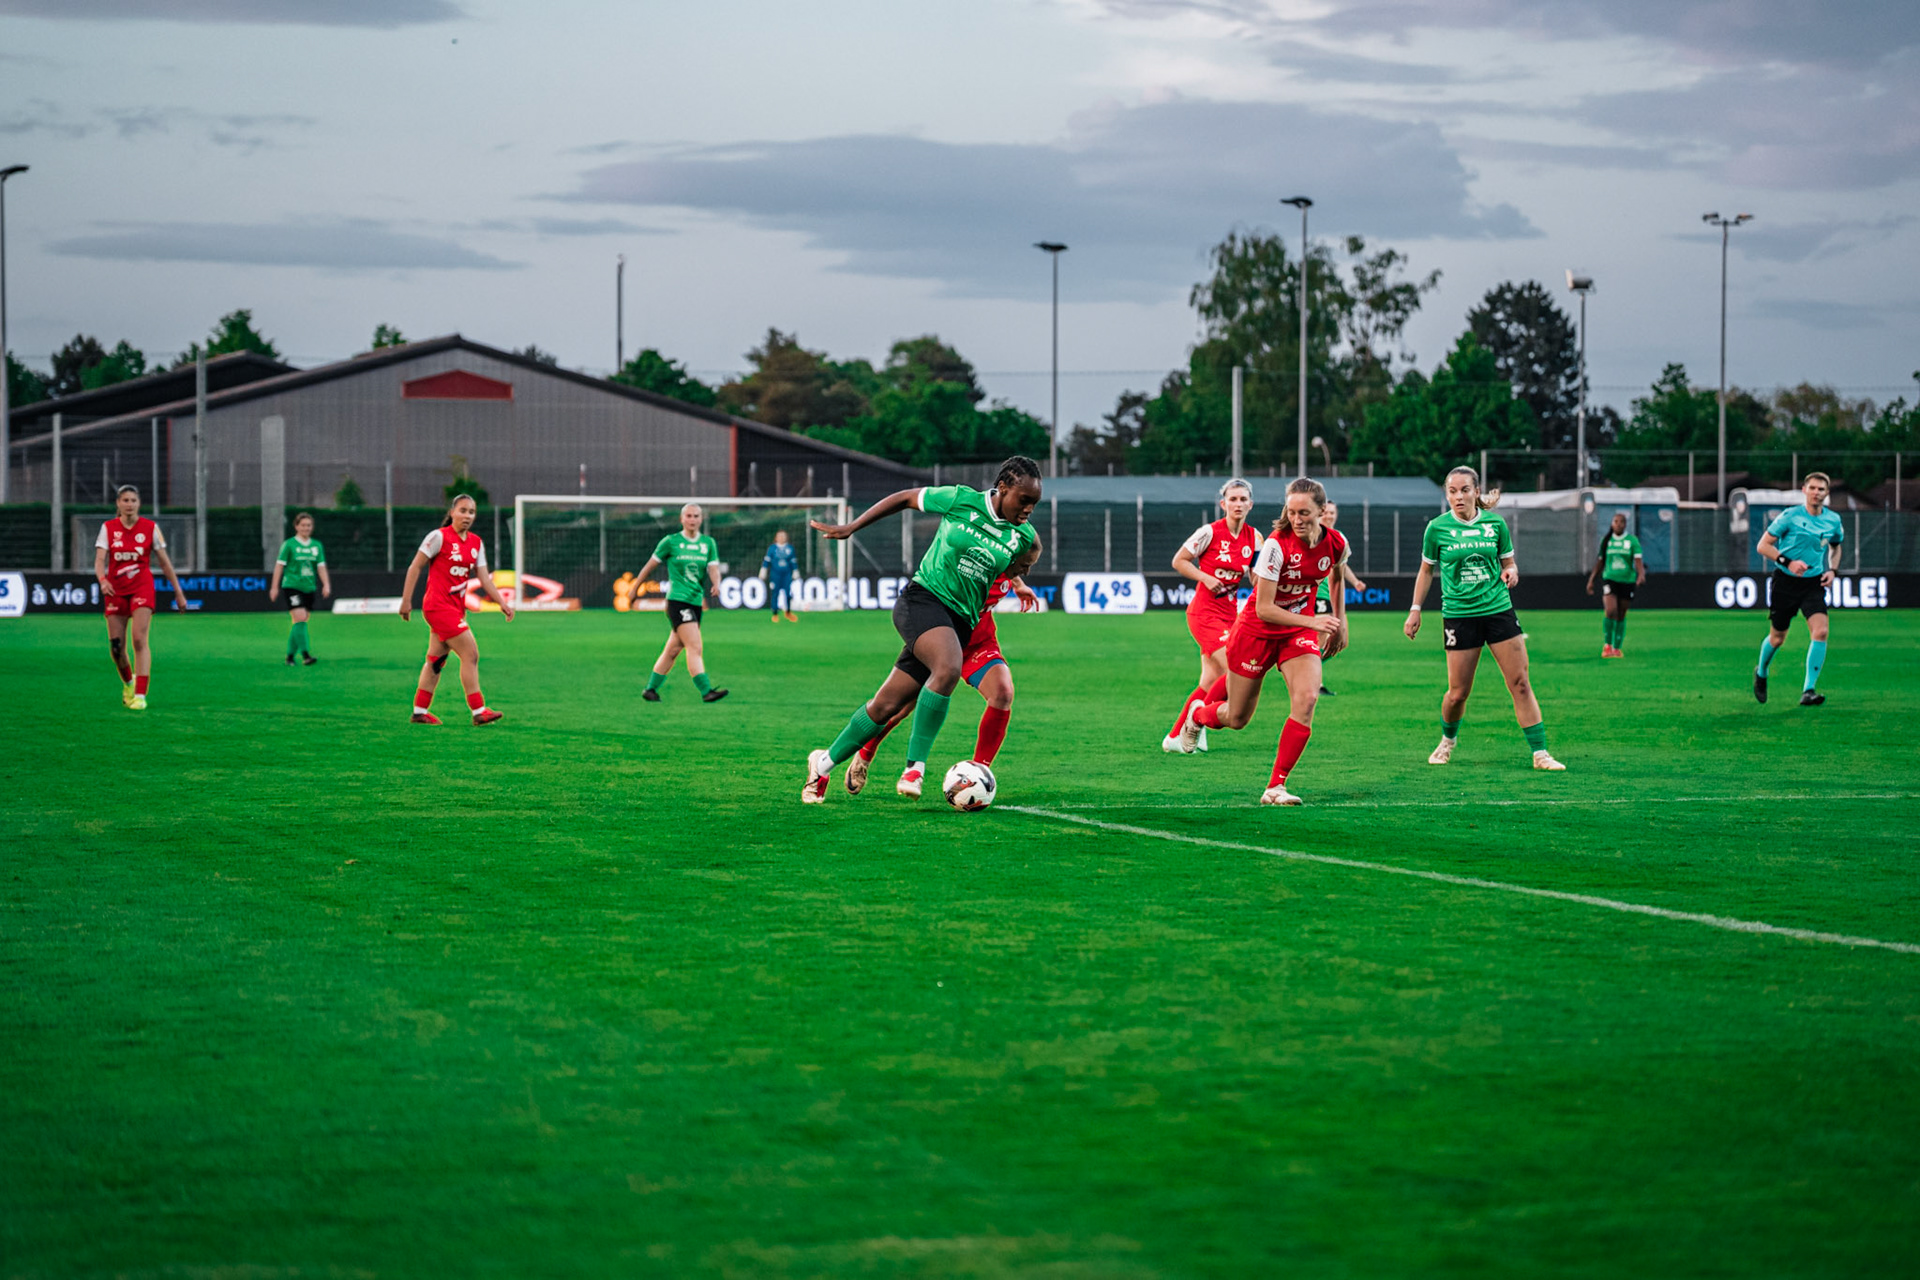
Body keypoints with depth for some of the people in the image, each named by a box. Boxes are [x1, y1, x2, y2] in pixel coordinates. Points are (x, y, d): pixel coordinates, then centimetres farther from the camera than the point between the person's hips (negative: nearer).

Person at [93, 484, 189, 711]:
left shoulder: (150, 528, -1)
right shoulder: (108, 528, 1)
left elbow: (164, 562, 4)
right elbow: (99, 559, -8)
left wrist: (178, 592, 5)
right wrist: (102, 580, -29)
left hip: (142, 588, -2)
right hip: (115, 590, 2)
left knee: (139, 639, -17)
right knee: (116, 646, 2)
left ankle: (140, 695, -18)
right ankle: (128, 684, 31)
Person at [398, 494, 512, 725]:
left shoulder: (476, 543, 9)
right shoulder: (439, 537, -10)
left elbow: (484, 578, 6)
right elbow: (415, 567, -7)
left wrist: (502, 603, -7)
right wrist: (406, 600, -10)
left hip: (456, 606, 7)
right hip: (439, 605, -7)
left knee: (436, 660, 12)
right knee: (471, 653, -12)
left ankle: (420, 711, 19)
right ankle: (478, 711, -11)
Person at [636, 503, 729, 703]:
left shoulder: (708, 543, 11)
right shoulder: (670, 542, -1)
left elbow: (713, 568, 0)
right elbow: (650, 566, 8)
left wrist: (716, 582, -22)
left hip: (696, 602, 5)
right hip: (677, 601, -5)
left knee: (672, 650, 11)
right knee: (695, 648, -16)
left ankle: (650, 689, 22)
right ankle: (706, 691, -23)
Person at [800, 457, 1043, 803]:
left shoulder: (1024, 536, 3)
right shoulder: (961, 501, -7)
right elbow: (905, 498, 6)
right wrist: (851, 528, 8)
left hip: (960, 622, 5)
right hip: (923, 601, -5)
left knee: (887, 706, 2)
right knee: (948, 668, -34)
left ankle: (825, 763, 20)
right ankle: (915, 766, -26)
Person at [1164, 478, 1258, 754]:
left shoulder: (1253, 538, 5)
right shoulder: (1210, 532, -10)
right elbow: (1178, 561, -3)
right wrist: (1205, 577, -15)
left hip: (1229, 614, 6)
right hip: (1204, 612, -6)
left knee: (1211, 681, 3)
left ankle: (1175, 738, 12)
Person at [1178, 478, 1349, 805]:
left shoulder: (1336, 544, -11)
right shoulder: (1277, 545, -27)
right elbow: (1264, 609, -25)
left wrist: (1339, 622, 13)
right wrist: (1312, 621, -33)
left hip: (1300, 631, 3)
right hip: (1257, 631, -3)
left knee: (1306, 698, -23)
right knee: (1237, 718, 8)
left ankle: (1276, 786, -15)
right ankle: (1200, 714, 47)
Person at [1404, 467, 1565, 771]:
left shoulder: (1496, 523, 1)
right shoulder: (1437, 528, -2)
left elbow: (1508, 562, 12)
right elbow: (1426, 570, 10)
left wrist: (1511, 573, -11)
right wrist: (1415, 609, 9)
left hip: (1499, 609, 1)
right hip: (1459, 615, -1)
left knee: (1520, 684, -5)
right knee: (1458, 693, 1)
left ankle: (1540, 753, -2)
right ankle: (1447, 741, 32)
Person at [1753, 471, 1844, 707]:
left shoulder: (1833, 520, 3)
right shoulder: (1790, 516, -10)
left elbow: (1835, 546, 23)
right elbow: (1763, 545, -7)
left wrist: (1832, 570, 5)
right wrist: (1788, 562, -21)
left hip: (1813, 583, 2)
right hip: (1784, 582, -2)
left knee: (1820, 632, -20)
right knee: (1777, 638, 9)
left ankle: (1809, 690, -18)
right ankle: (1761, 674, 41)